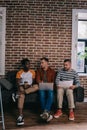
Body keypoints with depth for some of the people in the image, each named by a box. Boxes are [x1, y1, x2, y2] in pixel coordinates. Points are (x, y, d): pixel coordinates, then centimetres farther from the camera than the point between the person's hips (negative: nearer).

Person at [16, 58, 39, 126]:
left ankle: (18, 94, -34)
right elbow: (18, 82, -6)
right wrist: (23, 85, -25)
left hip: (30, 87, 2)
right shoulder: (19, 72, 2)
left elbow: (33, 81, 6)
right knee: (21, 96, -36)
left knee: (36, 86, -33)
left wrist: (30, 85, -15)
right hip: (22, 87, -2)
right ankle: (21, 116, -43)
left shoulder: (32, 71, 9)